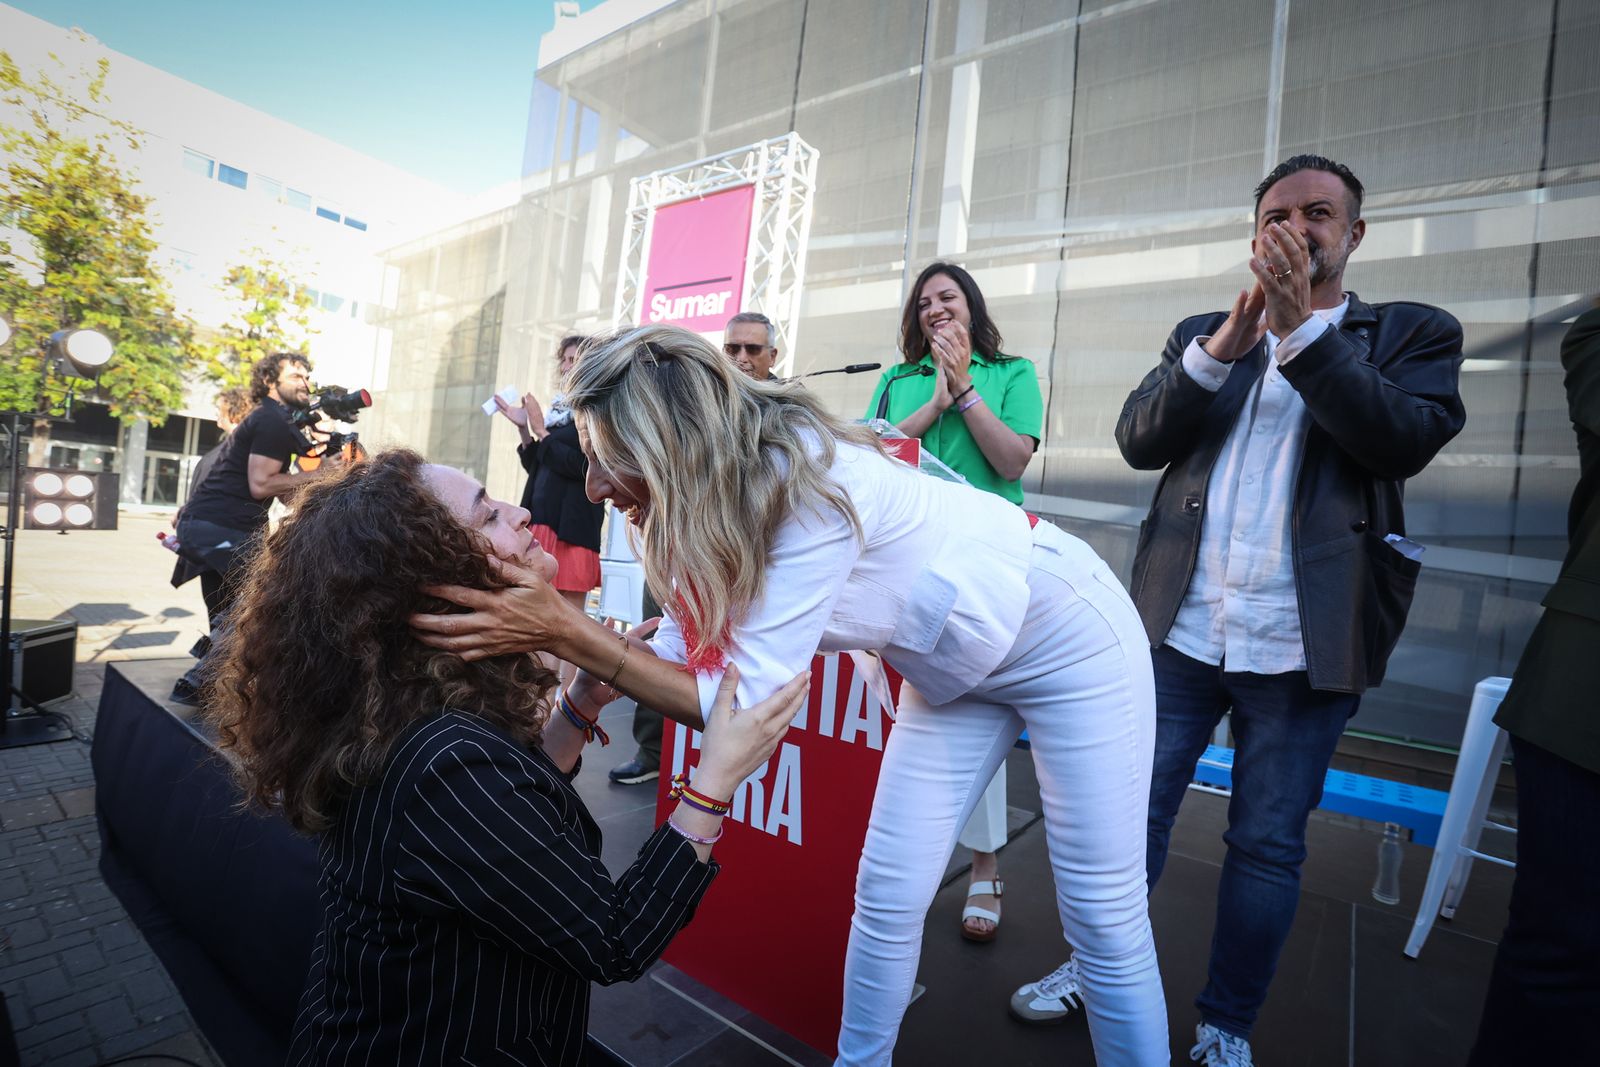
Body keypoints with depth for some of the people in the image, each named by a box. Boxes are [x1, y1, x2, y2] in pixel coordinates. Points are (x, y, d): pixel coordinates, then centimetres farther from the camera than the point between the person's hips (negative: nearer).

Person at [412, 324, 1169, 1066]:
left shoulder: (807, 486, -37)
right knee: (886, 897, 8)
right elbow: (688, 647, -7)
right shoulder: (715, 500, -13)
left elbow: (747, 703, -35)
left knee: (1103, 921, 5)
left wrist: (564, 634, -36)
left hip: (1066, 634, -6)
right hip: (954, 663, 6)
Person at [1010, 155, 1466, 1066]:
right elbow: (1139, 440, -2)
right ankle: (1095, 971, 32)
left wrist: (1299, 329, -15)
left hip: (1304, 642, -1)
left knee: (1268, 845, 10)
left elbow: (1407, 441, -11)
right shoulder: (1202, 335, 12)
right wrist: (1225, 345, -15)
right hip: (1180, 625, 2)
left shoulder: (1414, 333, 7)